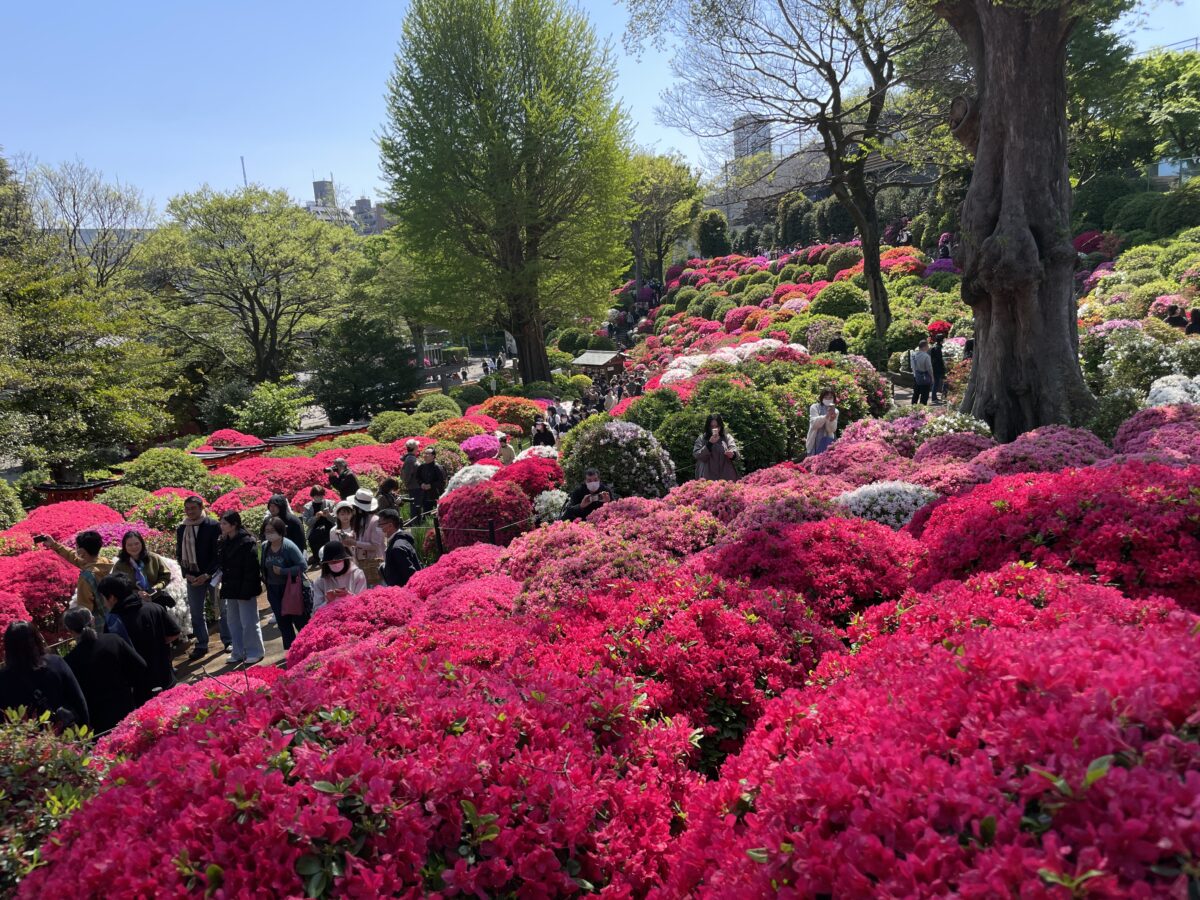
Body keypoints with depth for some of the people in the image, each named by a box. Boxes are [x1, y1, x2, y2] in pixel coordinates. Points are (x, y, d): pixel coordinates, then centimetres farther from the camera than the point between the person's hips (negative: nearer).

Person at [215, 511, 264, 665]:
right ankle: (238, 652, 24)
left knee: (248, 622, -1)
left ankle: (255, 652, 11)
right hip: (230, 588, 8)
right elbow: (221, 563, 15)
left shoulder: (247, 542, -16)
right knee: (233, 621, 14)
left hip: (244, 588, -8)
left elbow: (251, 568, -18)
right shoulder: (223, 543, 8)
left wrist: (246, 590, -21)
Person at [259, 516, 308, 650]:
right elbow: (263, 566, 13)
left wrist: (282, 571, -22)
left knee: (299, 619, 3)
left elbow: (302, 565, -21)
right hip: (274, 590, 5)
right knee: (283, 621, 12)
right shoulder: (264, 546, -3)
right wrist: (265, 579, 5)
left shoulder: (289, 546, -19)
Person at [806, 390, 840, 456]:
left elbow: (832, 430, -5)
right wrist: (826, 416, -33)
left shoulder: (835, 411, 4)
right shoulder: (814, 407, -1)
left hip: (828, 443, 2)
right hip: (814, 443, -2)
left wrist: (832, 420, -26)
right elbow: (814, 423, -17)